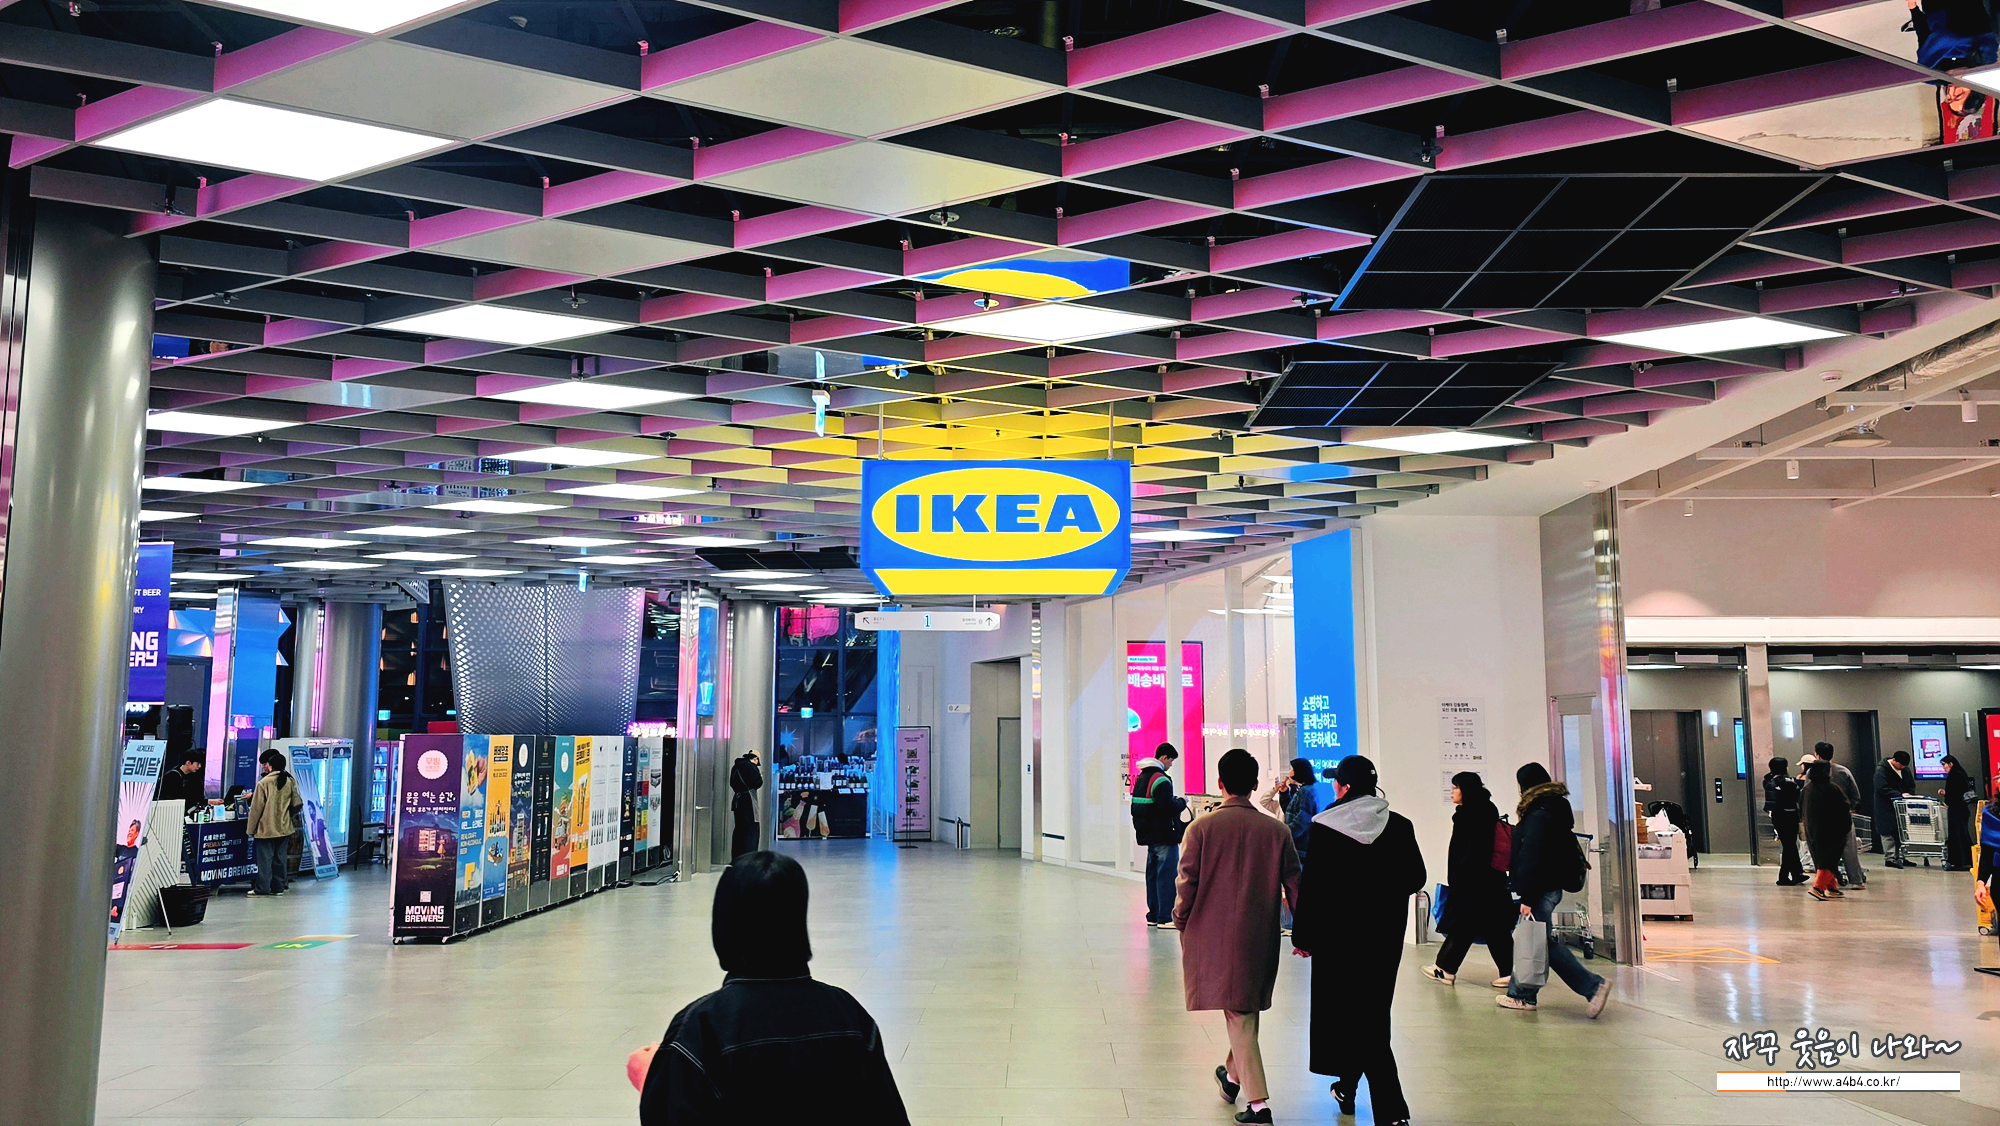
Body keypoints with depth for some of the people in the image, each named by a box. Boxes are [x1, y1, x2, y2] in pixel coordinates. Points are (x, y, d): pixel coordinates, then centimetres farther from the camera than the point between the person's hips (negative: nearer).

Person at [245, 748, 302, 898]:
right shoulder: (290, 782, 1)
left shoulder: (263, 783, -11)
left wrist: (250, 829, -1)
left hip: (266, 828, -4)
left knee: (265, 858, 1)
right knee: (279, 858, 11)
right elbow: (297, 804, 2)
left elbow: (256, 808, -9)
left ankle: (263, 888, 4)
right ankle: (279, 887, 14)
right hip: (284, 828, 4)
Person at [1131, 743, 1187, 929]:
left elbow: (1135, 808, 21)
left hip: (1148, 835, 10)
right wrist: (1182, 802, -6)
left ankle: (1153, 915, 20)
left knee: (1153, 875, 14)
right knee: (1167, 876, -6)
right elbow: (1168, 807, -23)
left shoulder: (1141, 778, 14)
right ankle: (1165, 918, -7)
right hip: (1164, 837, -10)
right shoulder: (1161, 780, -17)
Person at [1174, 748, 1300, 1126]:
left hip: (1215, 937, -3)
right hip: (1260, 938, 3)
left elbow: (1186, 884, -9)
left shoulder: (1202, 828, -10)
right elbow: (1295, 886, 1)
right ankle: (1233, 1075, 41)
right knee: (1247, 1008, 22)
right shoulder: (1277, 830, -3)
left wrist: (1182, 922, 8)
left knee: (1238, 1015, 3)